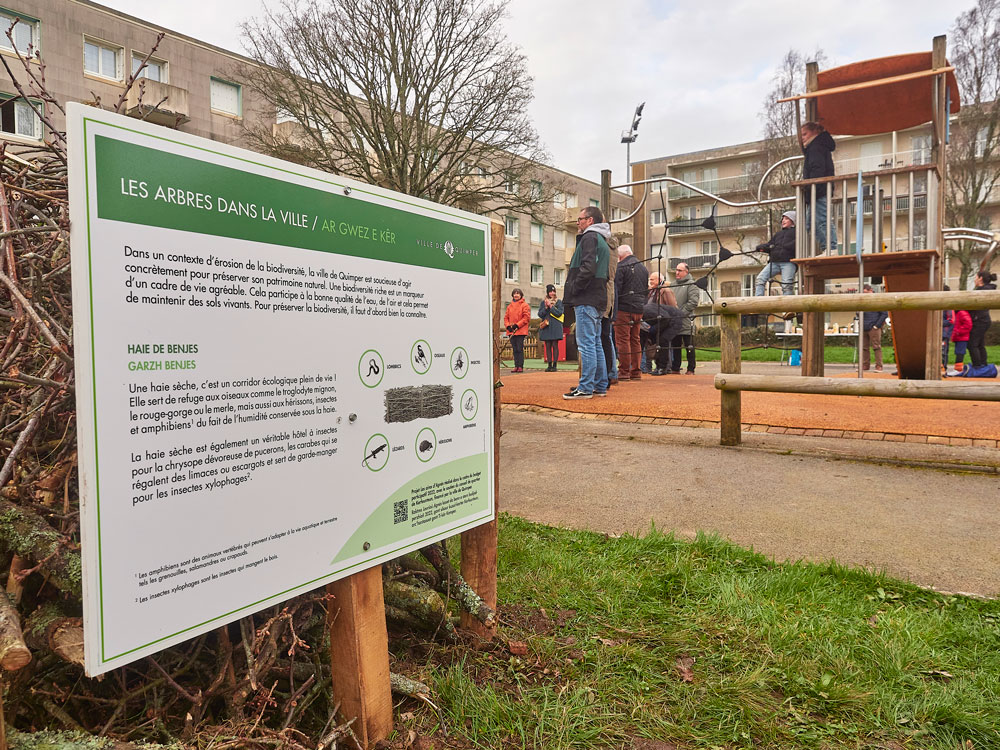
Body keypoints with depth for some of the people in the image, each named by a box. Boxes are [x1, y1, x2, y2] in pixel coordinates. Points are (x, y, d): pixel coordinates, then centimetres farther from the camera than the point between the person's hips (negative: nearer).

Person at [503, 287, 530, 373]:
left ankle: (520, 366, -4)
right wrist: (508, 326, -1)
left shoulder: (524, 305, 0)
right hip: (511, 331, 5)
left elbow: (526, 317, -7)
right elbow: (506, 317, 17)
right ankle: (516, 366, 10)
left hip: (520, 331, -5)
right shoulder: (510, 306, 16)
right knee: (515, 350, 7)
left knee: (520, 349, -7)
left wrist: (517, 325, -13)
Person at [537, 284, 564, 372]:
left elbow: (559, 313, -7)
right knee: (548, 346, 3)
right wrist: (546, 308, -9)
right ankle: (549, 365, 7)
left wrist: (551, 306, -11)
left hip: (555, 327, -3)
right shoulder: (543, 302, 13)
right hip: (545, 326, 3)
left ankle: (554, 365, -2)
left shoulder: (558, 301, 6)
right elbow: (540, 314, 5)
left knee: (555, 345, -5)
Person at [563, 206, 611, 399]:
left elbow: (588, 267, -21)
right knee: (595, 344, 12)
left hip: (587, 300, -10)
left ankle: (585, 388, -9)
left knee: (586, 344, -9)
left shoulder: (590, 237, -7)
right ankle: (600, 386, 15)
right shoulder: (602, 241, 24)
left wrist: (574, 290, -12)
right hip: (598, 299, 10)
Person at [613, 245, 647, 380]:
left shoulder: (621, 267, -7)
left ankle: (624, 372, -6)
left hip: (624, 308, -7)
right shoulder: (643, 267, 18)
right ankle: (636, 371, 13)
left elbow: (616, 289, -12)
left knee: (623, 340, -5)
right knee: (635, 340, 12)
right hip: (639, 309, 7)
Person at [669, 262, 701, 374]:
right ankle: (675, 369, 16)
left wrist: (682, 313, -17)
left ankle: (690, 370, 4)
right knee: (675, 346, 9)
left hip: (686, 322, -6)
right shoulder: (673, 285, 18)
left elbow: (693, 302, -13)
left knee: (689, 347, -1)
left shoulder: (691, 285, -3)